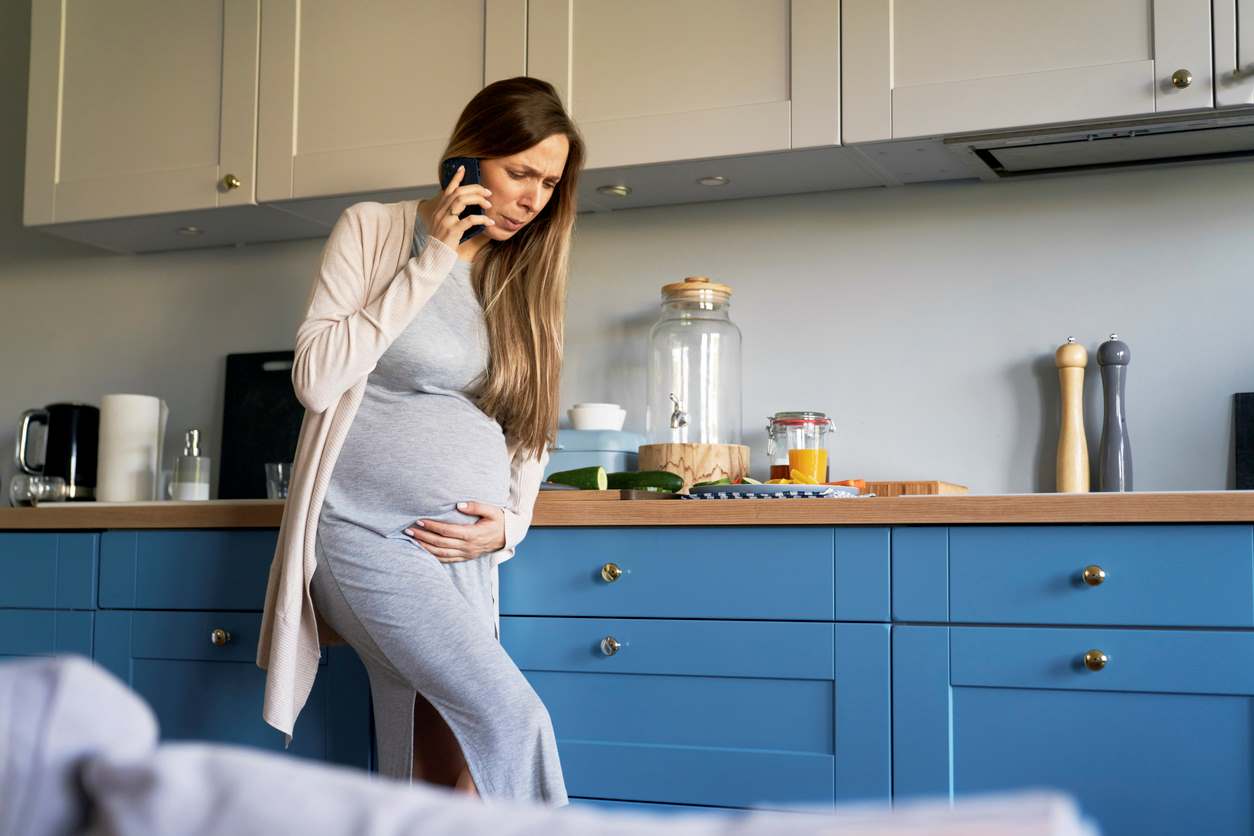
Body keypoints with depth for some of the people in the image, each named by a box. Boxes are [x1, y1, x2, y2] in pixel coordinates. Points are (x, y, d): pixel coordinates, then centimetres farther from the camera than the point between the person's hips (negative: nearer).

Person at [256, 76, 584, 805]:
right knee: (510, 718, -19)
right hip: (367, 532, -5)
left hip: (464, 552, 5)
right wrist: (431, 264, -8)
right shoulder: (374, 232, 2)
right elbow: (317, 379, -8)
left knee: (441, 766, 1)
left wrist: (511, 523, 1)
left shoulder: (523, 276, 14)